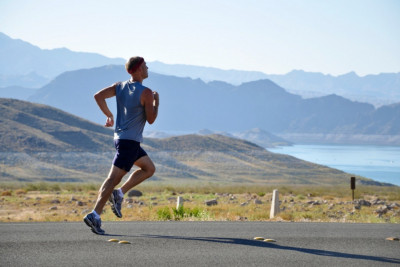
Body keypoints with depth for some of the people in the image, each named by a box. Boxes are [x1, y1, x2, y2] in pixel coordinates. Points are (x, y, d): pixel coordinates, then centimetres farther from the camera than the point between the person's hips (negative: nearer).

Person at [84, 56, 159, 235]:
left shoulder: (120, 86, 7)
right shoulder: (146, 93, -13)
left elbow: (98, 96, 0)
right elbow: (151, 120, -10)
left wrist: (109, 115, 10)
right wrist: (156, 102, 5)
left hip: (120, 137, 8)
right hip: (130, 141, -8)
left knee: (149, 168, 20)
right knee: (114, 178, -10)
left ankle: (119, 193, 9)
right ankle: (95, 215, -15)